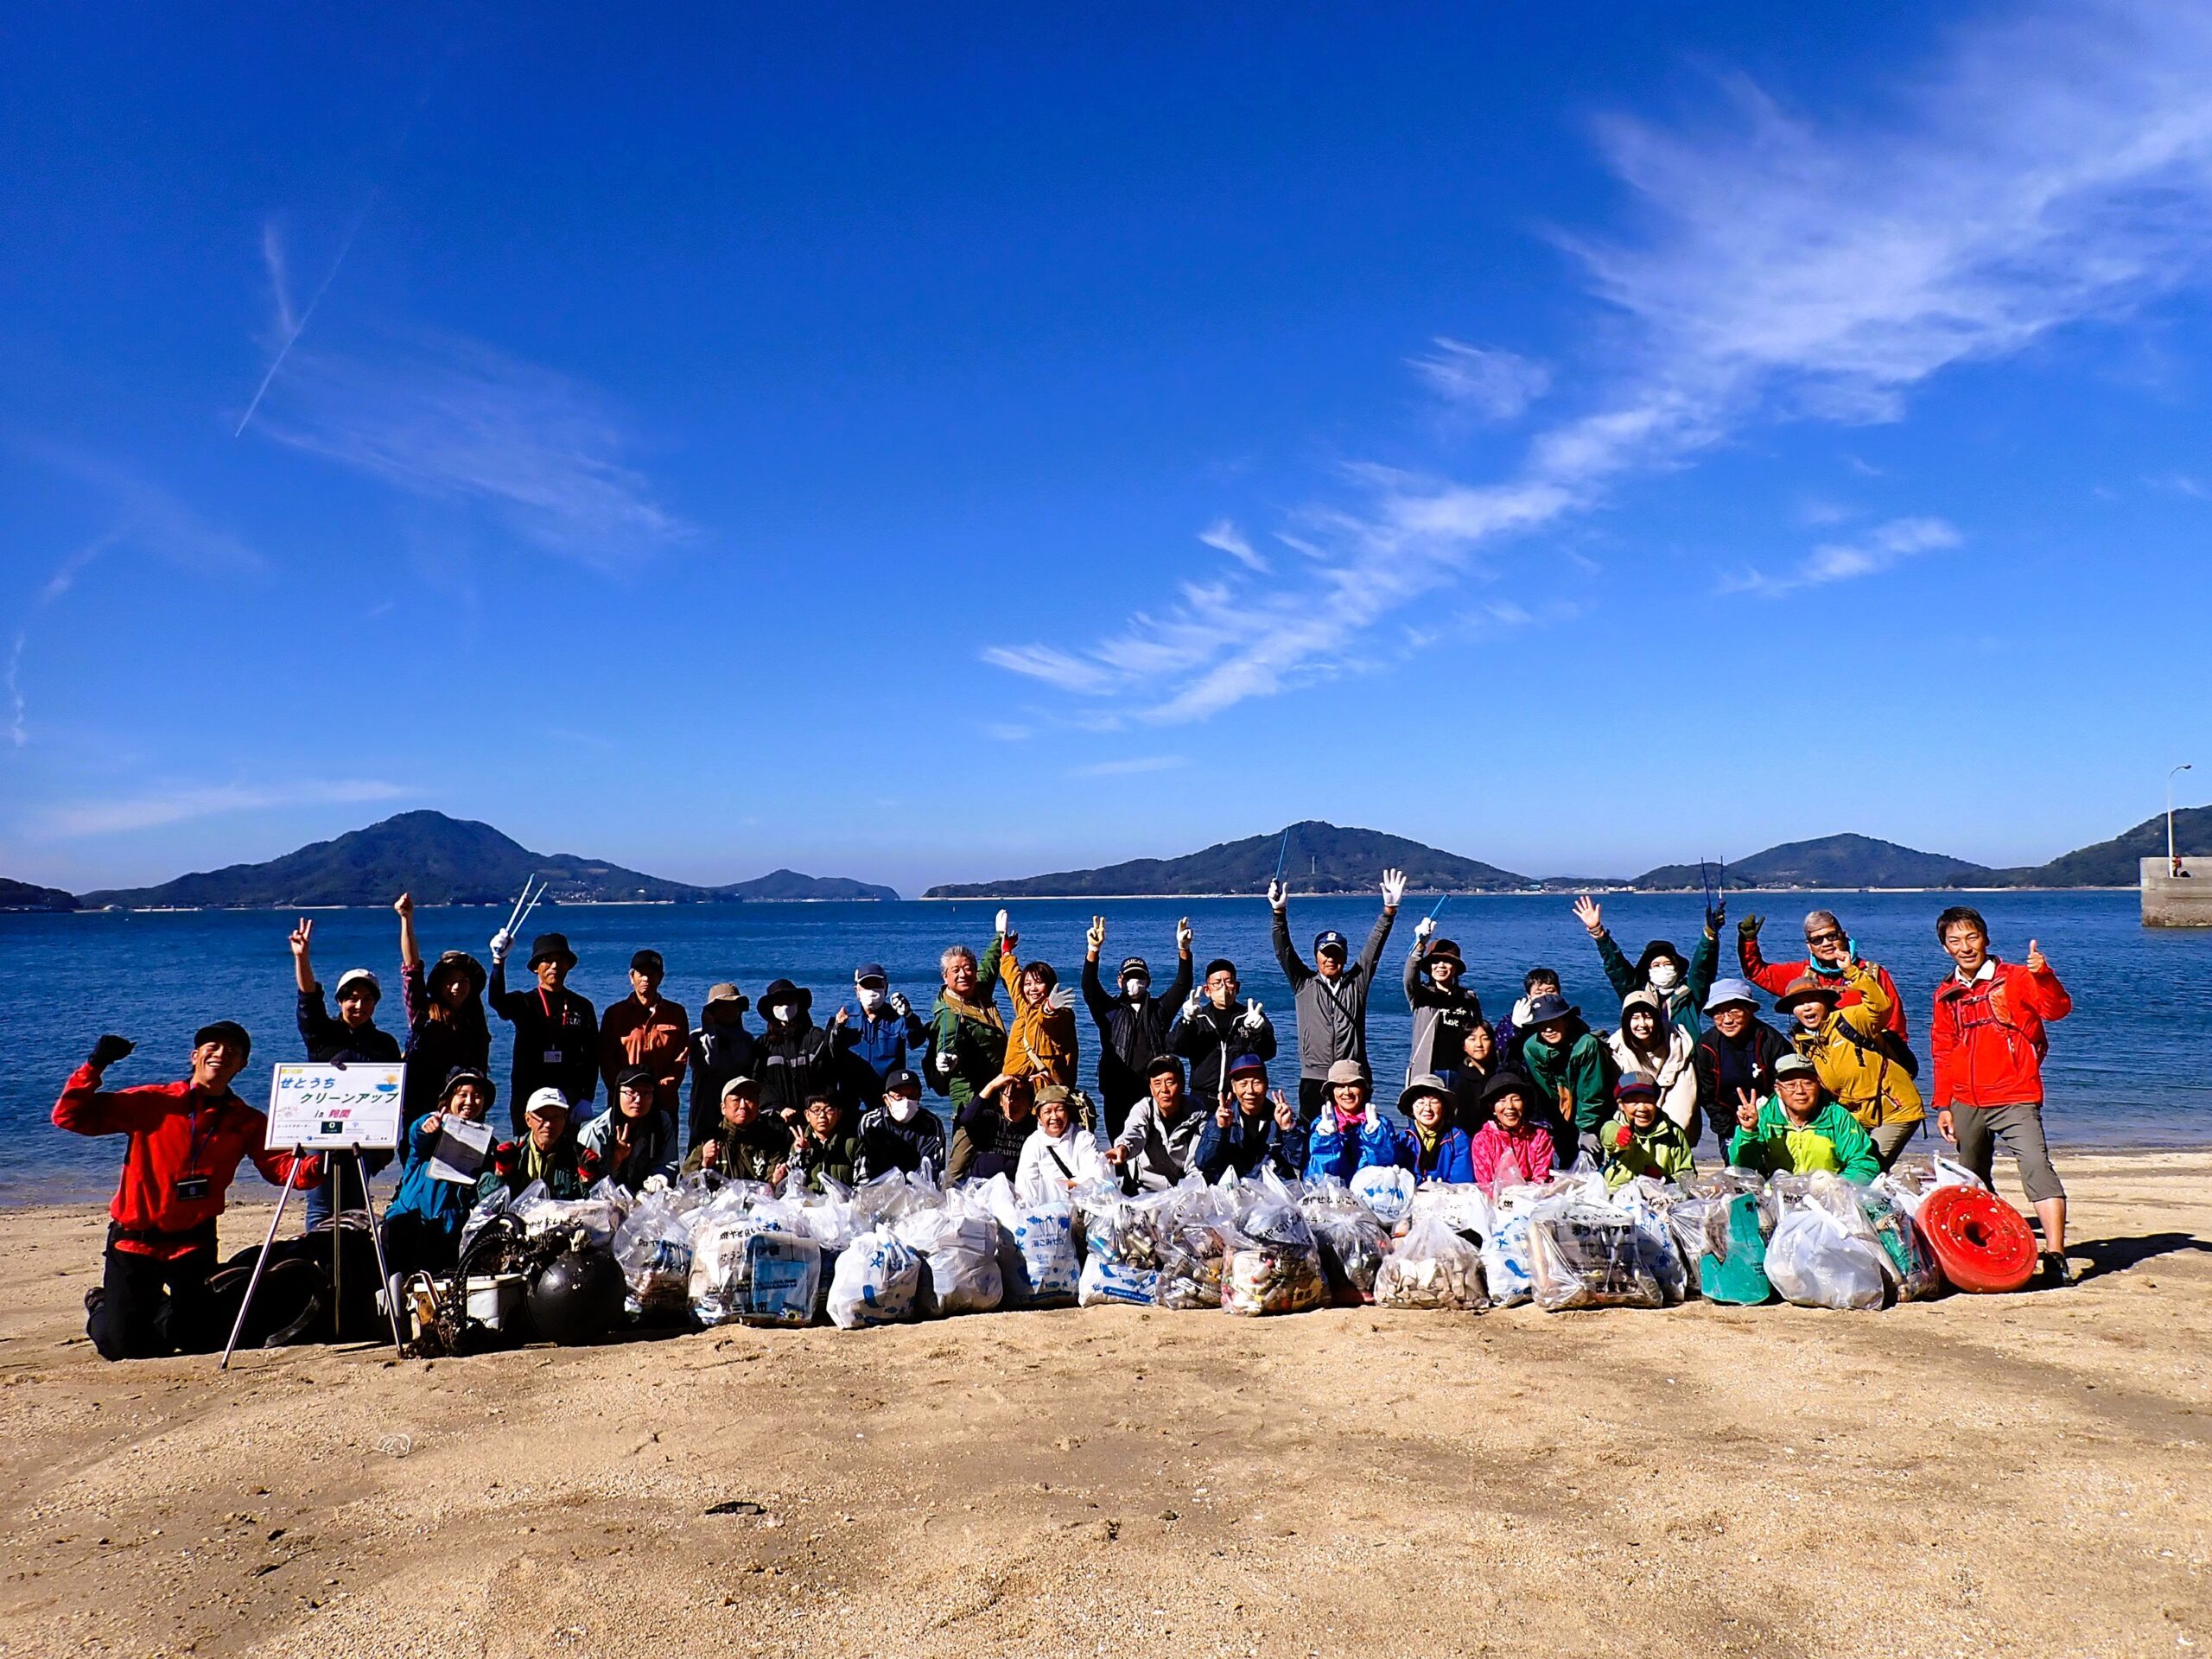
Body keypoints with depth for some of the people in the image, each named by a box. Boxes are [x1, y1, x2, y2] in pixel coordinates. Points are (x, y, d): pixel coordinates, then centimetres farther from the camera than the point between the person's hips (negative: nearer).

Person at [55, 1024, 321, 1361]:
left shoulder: (247, 1122, 0)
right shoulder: (151, 1102, -6)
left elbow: (281, 1166, -12)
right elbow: (70, 1116, -7)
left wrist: (316, 1168, -32)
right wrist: (95, 1066, -20)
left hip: (194, 1244, 2)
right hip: (134, 1240, -2)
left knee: (201, 1341, 4)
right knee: (123, 1346, 1)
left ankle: (159, 1309, 38)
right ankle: (101, 1307, 36)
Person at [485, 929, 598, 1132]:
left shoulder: (582, 1007, 11)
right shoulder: (523, 1003, 9)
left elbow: (591, 1057, 7)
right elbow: (497, 1001, -15)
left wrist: (586, 1100, -4)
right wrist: (499, 960, -28)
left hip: (570, 1100, 0)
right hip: (527, 1095, 0)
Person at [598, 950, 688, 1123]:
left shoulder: (676, 1013, 11)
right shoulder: (615, 1013, 10)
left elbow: (681, 1058, 6)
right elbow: (606, 1060, 5)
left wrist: (661, 1090, -8)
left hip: (664, 1104, 1)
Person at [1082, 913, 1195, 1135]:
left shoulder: (1159, 1010, 13)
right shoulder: (1110, 1010, 10)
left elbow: (1182, 986, 2)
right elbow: (1089, 988, -5)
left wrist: (1183, 950, -14)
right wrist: (1093, 950, -20)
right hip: (1118, 1095, 0)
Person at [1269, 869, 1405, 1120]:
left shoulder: (1357, 983, 12)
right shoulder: (1303, 984, 9)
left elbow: (1374, 948, 4)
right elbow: (1284, 951, -1)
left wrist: (1389, 911, -8)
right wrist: (1280, 913, -15)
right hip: (1313, 1081, 0)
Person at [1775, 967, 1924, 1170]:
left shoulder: (1849, 1020, -14)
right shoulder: (1802, 1045, 4)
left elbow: (1880, 1006, -33)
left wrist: (1851, 971, -37)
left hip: (1896, 1110, -6)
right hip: (1858, 1117, 6)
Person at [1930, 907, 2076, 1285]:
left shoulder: (2015, 978, -3)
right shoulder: (1946, 995, 11)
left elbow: (2057, 1010, -19)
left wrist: (2043, 976, -38)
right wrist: (1943, 1105, 13)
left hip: (2015, 1098, -5)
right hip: (1966, 1104, 6)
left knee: (2036, 1165, -21)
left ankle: (2055, 1256, -23)